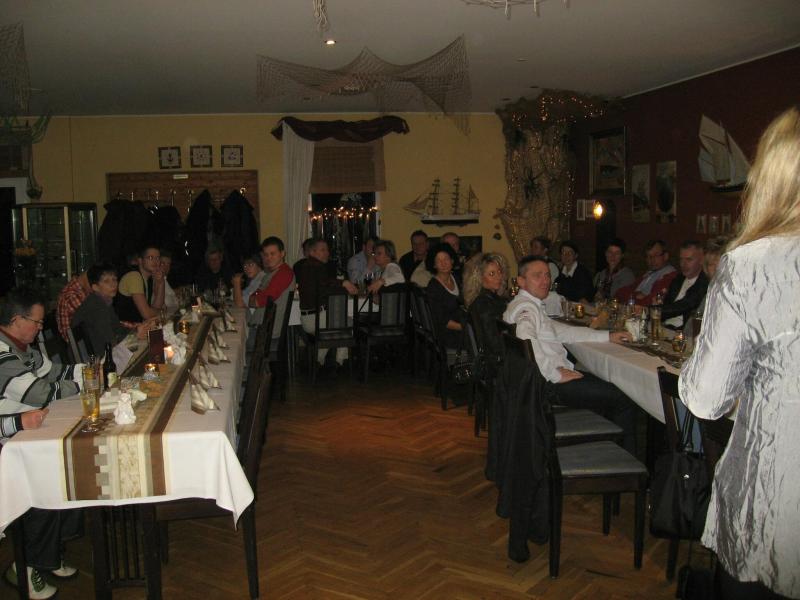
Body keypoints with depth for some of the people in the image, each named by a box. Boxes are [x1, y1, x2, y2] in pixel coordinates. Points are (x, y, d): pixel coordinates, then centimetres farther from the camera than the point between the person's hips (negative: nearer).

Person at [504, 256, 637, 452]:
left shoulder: (534, 306, 19)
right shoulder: (524, 307, -14)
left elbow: (563, 331, 24)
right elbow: (525, 342, -33)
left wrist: (608, 336, 20)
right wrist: (556, 374, -25)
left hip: (557, 374, 11)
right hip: (549, 384, -11)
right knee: (623, 399, -8)